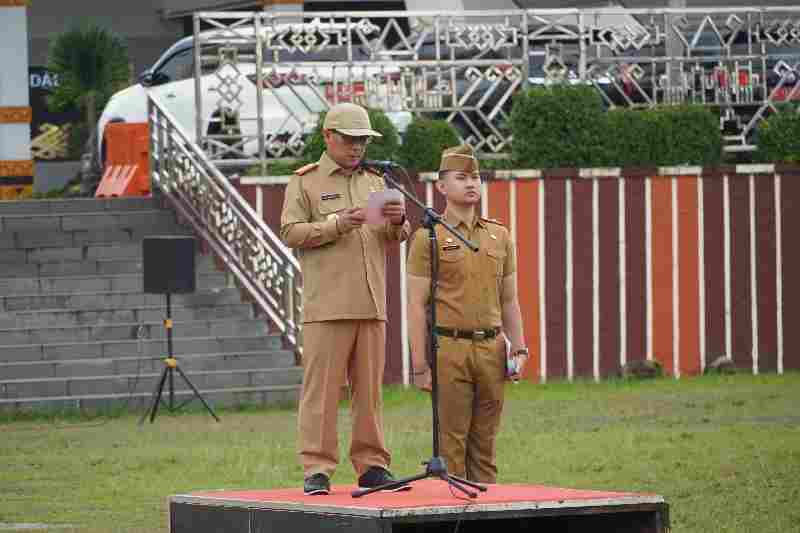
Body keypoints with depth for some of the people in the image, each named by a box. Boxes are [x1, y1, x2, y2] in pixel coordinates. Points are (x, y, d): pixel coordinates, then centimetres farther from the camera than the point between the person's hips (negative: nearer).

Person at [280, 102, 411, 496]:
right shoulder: (305, 182, 4)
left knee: (369, 387, 5)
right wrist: (335, 224, -16)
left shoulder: (375, 181, 19)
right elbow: (290, 232, -5)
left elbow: (395, 239, 18)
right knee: (321, 387, -7)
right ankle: (316, 470, -6)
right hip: (326, 305, -5)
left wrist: (398, 221, -5)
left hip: (371, 304, 5)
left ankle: (371, 466, 10)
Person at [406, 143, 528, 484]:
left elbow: (509, 301, 16)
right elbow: (417, 306, -4)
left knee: (484, 446, 7)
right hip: (449, 350, -4)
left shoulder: (500, 236, 13)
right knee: (450, 446, -4)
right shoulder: (428, 238, -2)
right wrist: (420, 367, -9)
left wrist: (519, 349, 4)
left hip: (491, 350, 5)